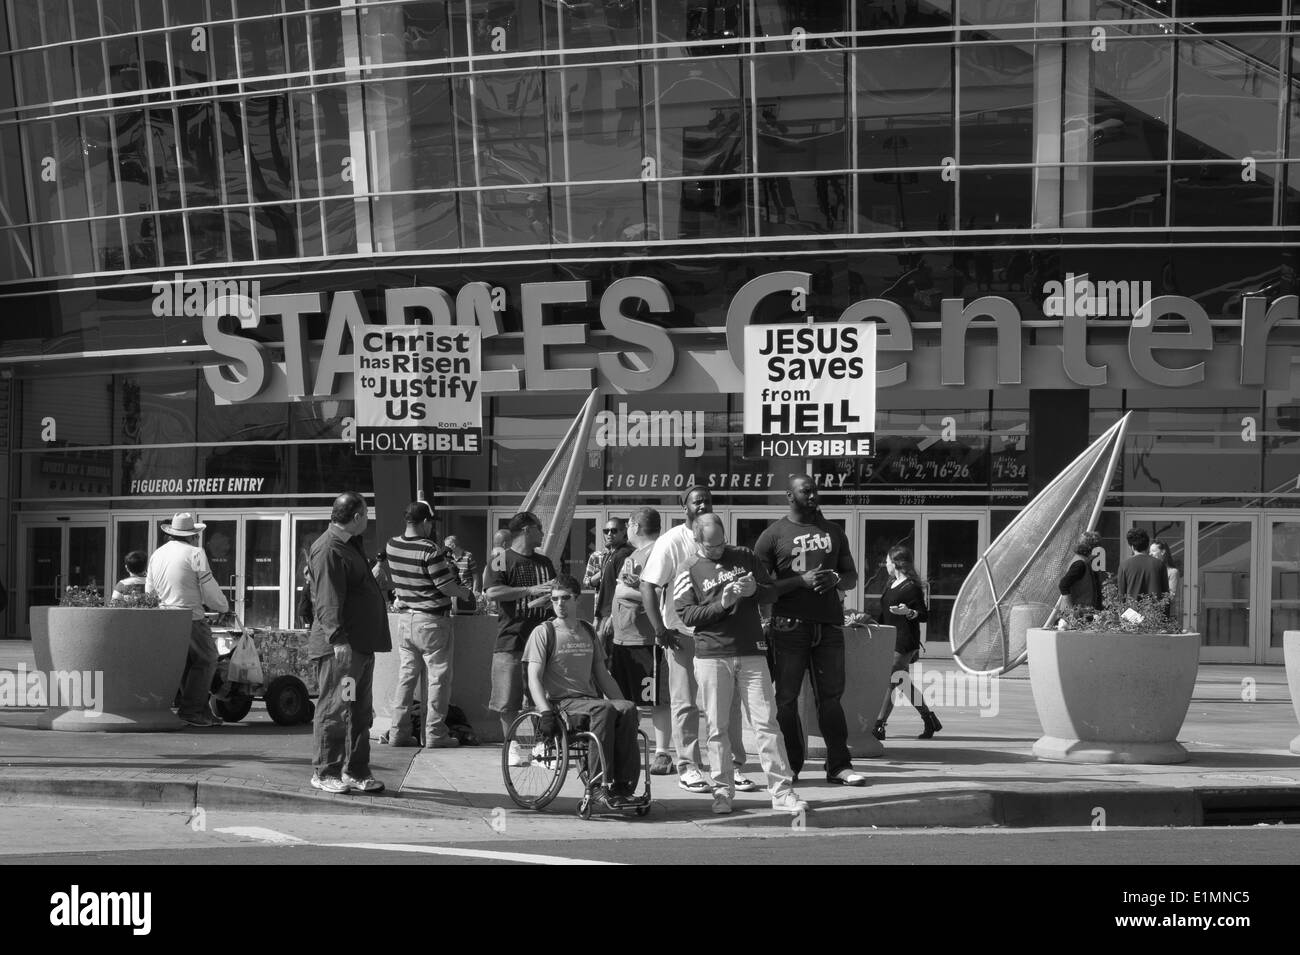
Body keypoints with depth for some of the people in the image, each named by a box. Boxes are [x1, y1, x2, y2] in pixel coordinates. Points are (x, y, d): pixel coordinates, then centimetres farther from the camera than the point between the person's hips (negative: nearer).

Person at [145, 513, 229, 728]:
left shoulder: (156, 555, 12)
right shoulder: (195, 554, -9)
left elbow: (149, 592, 17)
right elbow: (210, 591, -7)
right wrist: (223, 607, 11)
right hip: (190, 617, -7)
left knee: (186, 665, 14)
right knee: (205, 661, 3)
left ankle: (202, 711, 13)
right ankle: (191, 709, -6)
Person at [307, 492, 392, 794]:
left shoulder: (350, 545, 18)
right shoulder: (328, 550, -15)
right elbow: (328, 601, -23)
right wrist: (339, 639, -28)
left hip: (362, 644, 10)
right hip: (339, 647, -10)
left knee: (361, 711, 13)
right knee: (334, 710, -4)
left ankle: (356, 771, 20)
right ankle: (325, 772, 2)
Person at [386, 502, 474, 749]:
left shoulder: (392, 546, 1)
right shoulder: (430, 551, -20)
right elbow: (446, 587, -17)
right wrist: (466, 593, 2)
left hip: (405, 617, 6)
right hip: (432, 621, -6)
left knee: (406, 675, 11)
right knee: (438, 677, 3)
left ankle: (399, 731, 11)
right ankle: (435, 733, 4)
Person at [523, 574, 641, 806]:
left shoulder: (588, 632, 21)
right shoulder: (544, 632, 4)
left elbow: (603, 675, 25)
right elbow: (534, 678, -5)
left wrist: (622, 702, 12)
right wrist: (546, 712, -19)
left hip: (590, 698, 5)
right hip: (561, 702, -5)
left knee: (628, 709, -26)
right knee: (604, 709, -34)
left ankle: (624, 785, -29)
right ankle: (602, 784, -36)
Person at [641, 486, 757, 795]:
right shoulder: (671, 542, -7)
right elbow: (648, 585, -12)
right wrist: (659, 630, -16)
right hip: (683, 633, -5)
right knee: (685, 703, 0)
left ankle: (731, 766, 11)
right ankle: (687, 768, 7)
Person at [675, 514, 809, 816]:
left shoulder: (745, 557, 13)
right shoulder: (690, 574, 7)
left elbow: (772, 589, 16)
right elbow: (686, 615, -3)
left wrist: (754, 590, -6)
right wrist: (721, 604, -15)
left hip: (751, 654, 1)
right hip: (712, 656, -1)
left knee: (766, 722, -4)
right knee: (718, 727, 1)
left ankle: (782, 791, -4)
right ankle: (722, 791, 9)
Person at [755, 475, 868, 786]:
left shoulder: (833, 531, 15)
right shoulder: (773, 535, 1)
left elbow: (852, 577, 20)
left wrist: (835, 580, -4)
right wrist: (802, 580, -15)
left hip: (829, 625, 3)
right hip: (789, 627, -3)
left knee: (831, 695, 3)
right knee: (787, 698, -1)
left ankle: (839, 765, 5)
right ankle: (790, 767, 7)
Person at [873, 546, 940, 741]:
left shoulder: (912, 587, -11)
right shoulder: (891, 584, 15)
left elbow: (924, 615, -13)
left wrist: (908, 612, -30)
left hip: (904, 641, -9)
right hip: (890, 640, 9)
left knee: (892, 682, -11)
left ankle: (879, 726, -12)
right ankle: (930, 719, 22)